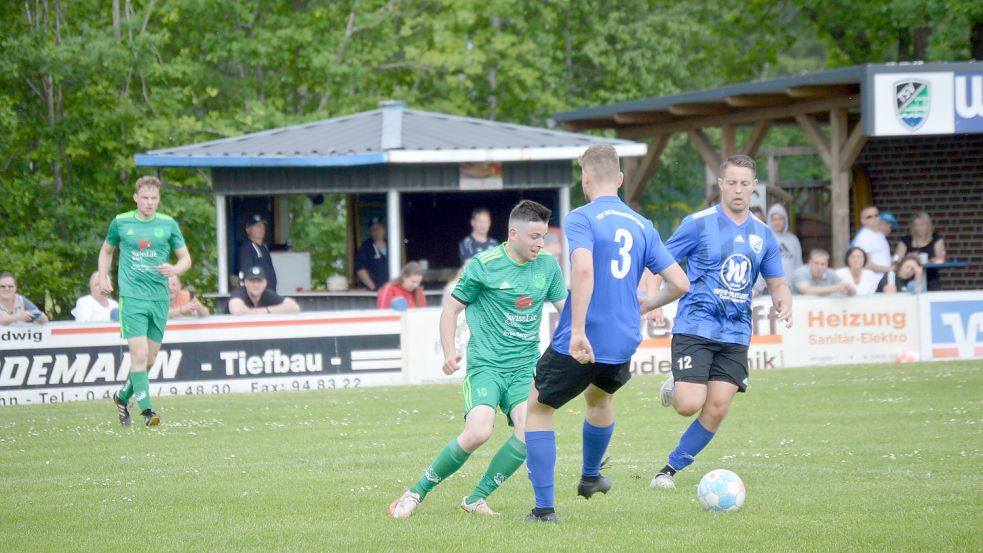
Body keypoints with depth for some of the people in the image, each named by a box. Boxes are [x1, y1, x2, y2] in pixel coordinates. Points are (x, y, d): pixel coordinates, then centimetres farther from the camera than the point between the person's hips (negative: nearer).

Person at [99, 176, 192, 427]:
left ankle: (123, 396, 31)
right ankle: (146, 410, -15)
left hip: (160, 299, 3)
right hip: (132, 297, -3)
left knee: (150, 359, 7)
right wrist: (103, 277, 7)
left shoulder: (168, 224, 5)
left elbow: (186, 258, 9)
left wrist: (175, 269, -13)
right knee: (139, 354, -16)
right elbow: (106, 250, 21)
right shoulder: (120, 222, 4)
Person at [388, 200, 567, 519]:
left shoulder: (548, 265, 7)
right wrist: (449, 352, -11)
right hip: (486, 363, -4)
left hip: (525, 365, 4)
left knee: (528, 431, -19)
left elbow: (566, 307, 19)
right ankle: (417, 492, -5)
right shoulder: (483, 265, -6)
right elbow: (451, 309, 2)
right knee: (478, 433, -23)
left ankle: (476, 498, -2)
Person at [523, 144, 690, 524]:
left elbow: (583, 269, -27)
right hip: (625, 340, 6)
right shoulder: (642, 226, 9)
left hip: (580, 344, -6)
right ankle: (590, 477, 53)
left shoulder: (581, 219, -8)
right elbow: (680, 284, 8)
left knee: (538, 409, 11)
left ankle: (544, 508, 4)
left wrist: (577, 330, -29)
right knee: (600, 395, 36)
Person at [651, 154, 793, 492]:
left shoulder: (763, 235, 10)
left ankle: (672, 468, 10)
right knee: (689, 405, -16)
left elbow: (777, 283, 17)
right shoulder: (698, 224, -3)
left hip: (735, 334, 4)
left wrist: (784, 303, -6)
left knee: (717, 409, -6)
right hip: (695, 328, -4)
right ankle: (674, 389, 21)